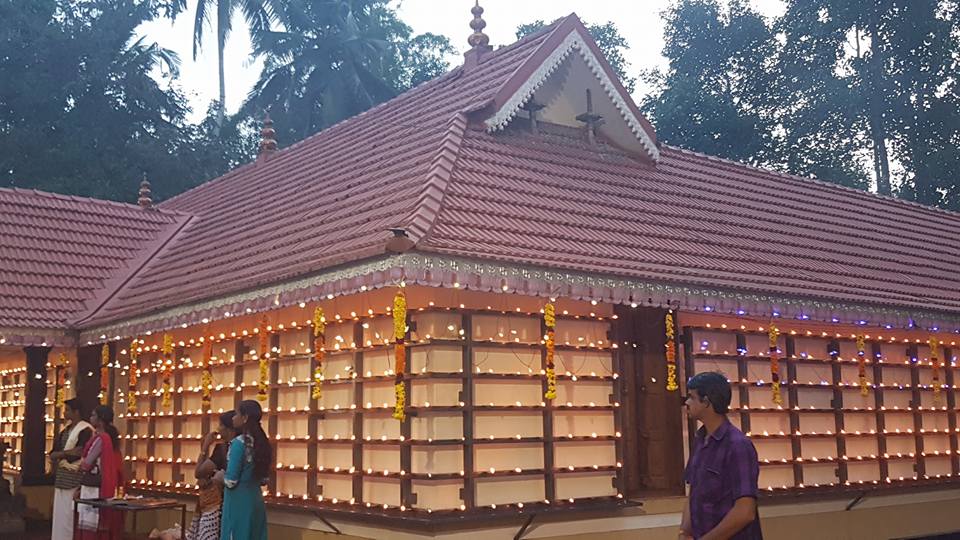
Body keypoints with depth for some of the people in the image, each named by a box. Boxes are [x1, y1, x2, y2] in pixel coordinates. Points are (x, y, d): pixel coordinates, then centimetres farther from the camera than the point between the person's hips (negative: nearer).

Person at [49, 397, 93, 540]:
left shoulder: (85, 430, -11)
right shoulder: (66, 430, 16)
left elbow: (80, 454, -18)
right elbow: (53, 453, 15)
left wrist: (60, 455, -9)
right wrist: (67, 453, -5)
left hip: (74, 478, -9)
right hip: (62, 478, 9)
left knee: (70, 515, -8)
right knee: (60, 514, 11)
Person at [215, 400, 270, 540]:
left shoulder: (239, 442, -15)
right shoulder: (261, 442, 7)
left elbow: (231, 481, -17)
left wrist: (219, 477, 2)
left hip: (238, 502, -7)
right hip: (256, 500, 7)